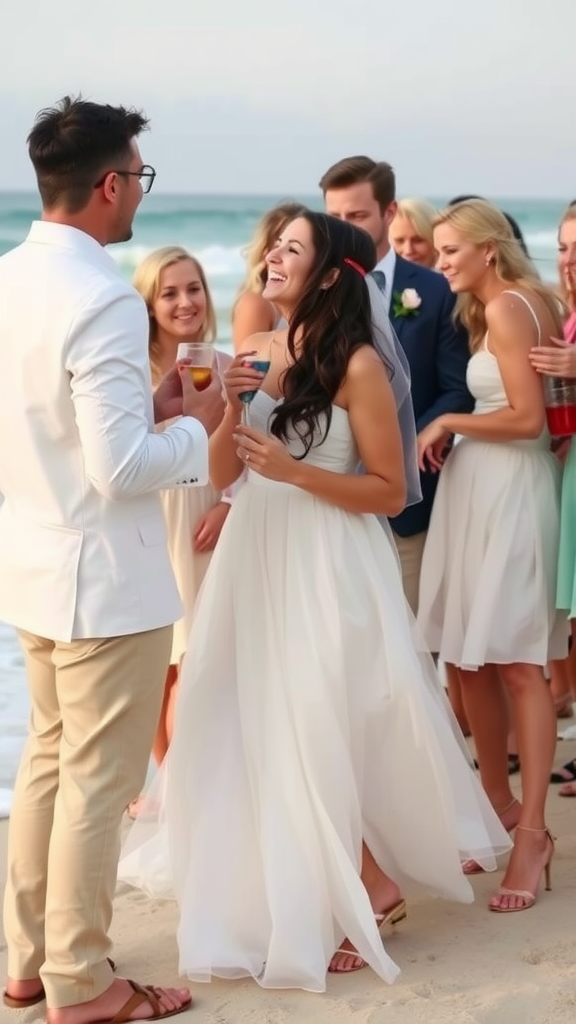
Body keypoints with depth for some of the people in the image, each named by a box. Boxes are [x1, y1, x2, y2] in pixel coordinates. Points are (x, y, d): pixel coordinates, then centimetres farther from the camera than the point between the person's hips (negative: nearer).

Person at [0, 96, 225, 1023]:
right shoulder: (102, 301, -22)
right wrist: (196, 426, -8)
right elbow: (120, 468, -24)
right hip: (103, 577, -9)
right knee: (99, 778, 4)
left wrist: (146, 404, 9)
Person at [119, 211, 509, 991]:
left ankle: (369, 893, 21)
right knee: (263, 731, 15)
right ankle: (296, 894, 33)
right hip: (256, 557, 7)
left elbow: (390, 491, -12)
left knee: (323, 735, 0)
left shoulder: (359, 365, -13)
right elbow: (223, 474, 8)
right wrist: (231, 410, -10)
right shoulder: (260, 351, 6)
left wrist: (293, 470, -20)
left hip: (327, 567, -7)